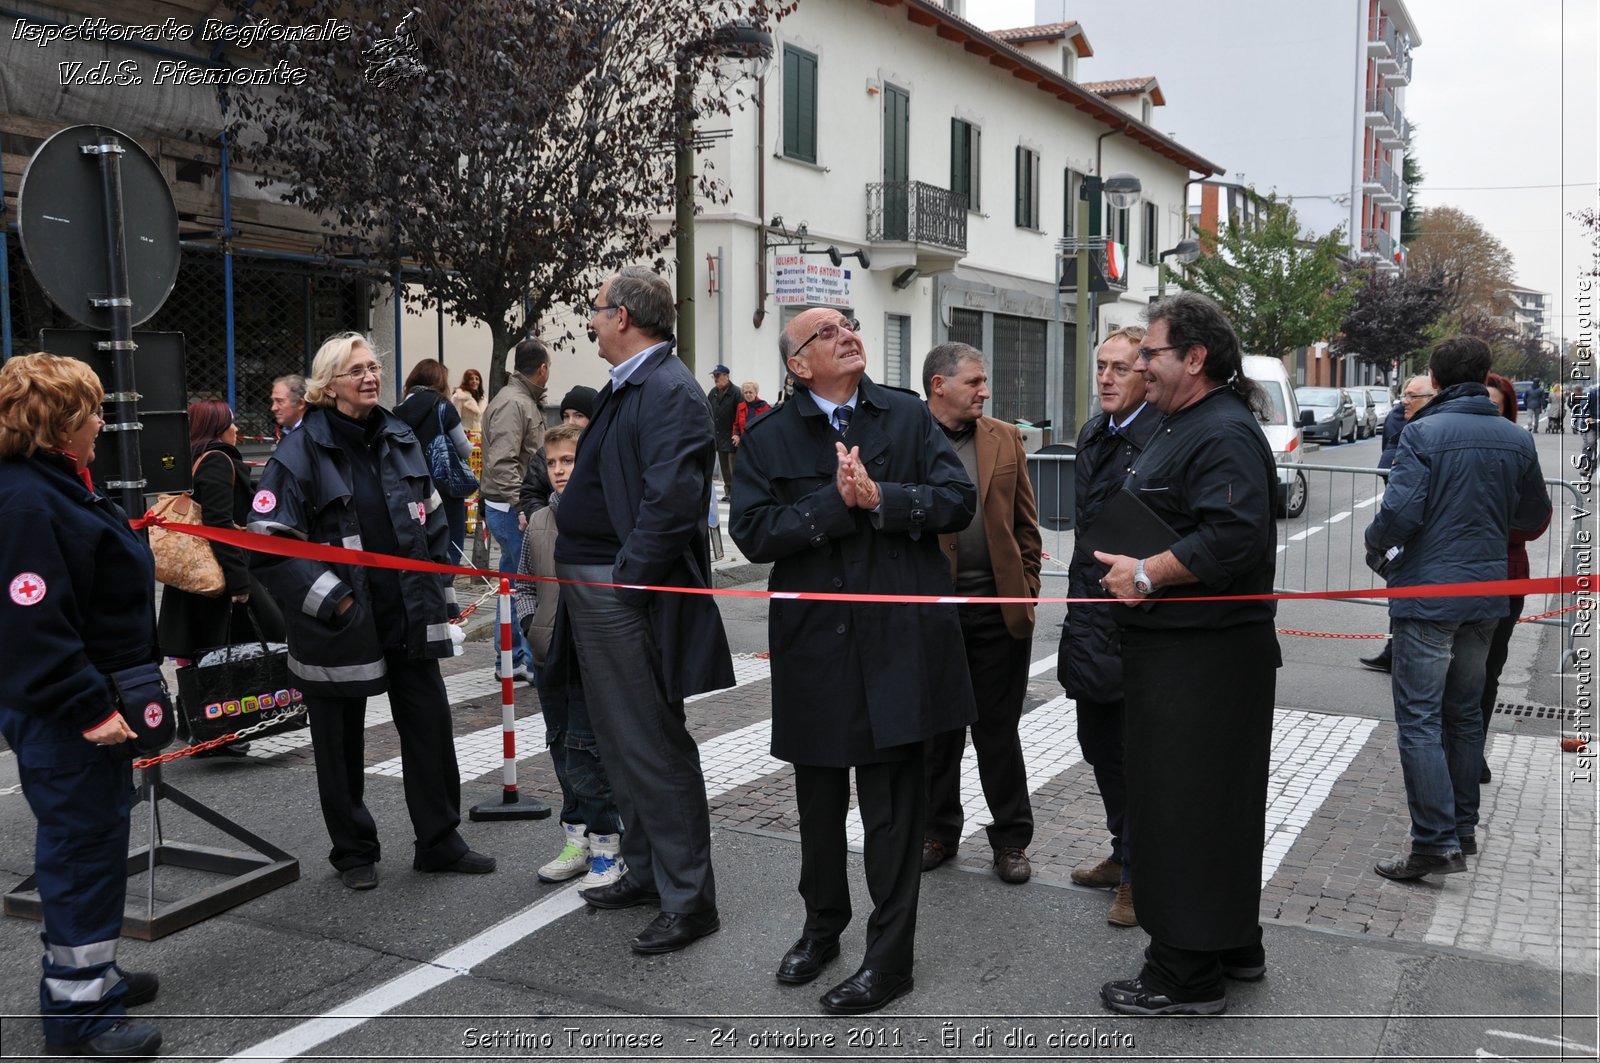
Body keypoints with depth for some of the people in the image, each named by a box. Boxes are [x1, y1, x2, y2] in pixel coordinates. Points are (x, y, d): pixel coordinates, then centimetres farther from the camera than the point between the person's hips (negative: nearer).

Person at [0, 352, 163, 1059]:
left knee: (96, 838, 20)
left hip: (93, 705, 11)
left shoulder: (58, 487, 13)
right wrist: (87, 707, -26)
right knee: (82, 848, -1)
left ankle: (90, 973, 36)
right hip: (61, 719, -11)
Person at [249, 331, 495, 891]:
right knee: (340, 744, 9)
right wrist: (329, 599, -17)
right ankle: (354, 852, 26)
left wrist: (437, 594, 10)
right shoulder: (300, 452, -10)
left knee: (431, 728, 9)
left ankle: (438, 840, 24)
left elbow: (433, 524, 16)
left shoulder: (400, 441, 8)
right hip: (338, 628, -5)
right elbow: (268, 542, -14)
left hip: (409, 618, 5)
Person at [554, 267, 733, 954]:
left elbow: (673, 499, -27)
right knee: (621, 742, 19)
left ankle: (689, 900, 11)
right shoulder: (624, 388, 15)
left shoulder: (669, 391, -17)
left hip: (628, 595, -10)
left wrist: (626, 580, -22)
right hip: (592, 590, 10)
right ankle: (646, 872, 34)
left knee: (654, 749, -1)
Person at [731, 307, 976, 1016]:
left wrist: (881, 498, -17)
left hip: (897, 639, -1)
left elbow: (958, 501, -5)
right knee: (819, 799, 17)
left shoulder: (909, 417, 4)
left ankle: (889, 958, 19)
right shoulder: (768, 438, 1)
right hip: (814, 644, 1)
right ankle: (822, 926, 40)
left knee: (893, 803, 5)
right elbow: (753, 532, -9)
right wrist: (835, 503, -18)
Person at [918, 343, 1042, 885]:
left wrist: (1027, 592, 3)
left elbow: (1026, 524, 10)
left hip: (1000, 608, 2)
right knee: (937, 730, 12)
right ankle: (938, 830, 28)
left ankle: (1010, 838, 22)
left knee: (999, 730, 9)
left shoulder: (1006, 439, 8)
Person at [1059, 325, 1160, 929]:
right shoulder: (1093, 434, 11)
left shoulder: (1164, 438, -17)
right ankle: (1124, 853, 36)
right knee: (1100, 742, 19)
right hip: (1094, 618, 9)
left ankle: (1139, 876, 19)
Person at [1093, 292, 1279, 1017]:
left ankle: (1188, 975, 8)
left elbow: (1234, 537, -29)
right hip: (1177, 646, 11)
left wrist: (1147, 574, -22)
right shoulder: (1183, 426, 18)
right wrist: (1130, 567, 15)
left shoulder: (1225, 433, -16)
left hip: (1203, 656, -11)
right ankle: (1236, 948, 33)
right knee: (1218, 805, 19)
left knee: (1182, 805, -4)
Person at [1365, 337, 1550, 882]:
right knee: (1464, 713, 18)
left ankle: (1436, 843, -6)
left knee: (1419, 719, -3)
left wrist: (1375, 546, -1)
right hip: (1486, 593, 6)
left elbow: (1400, 513, -20)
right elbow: (1535, 516, 16)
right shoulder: (1516, 439, 5)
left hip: (1427, 592, -6)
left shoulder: (1423, 433, -13)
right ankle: (1464, 827, 27)